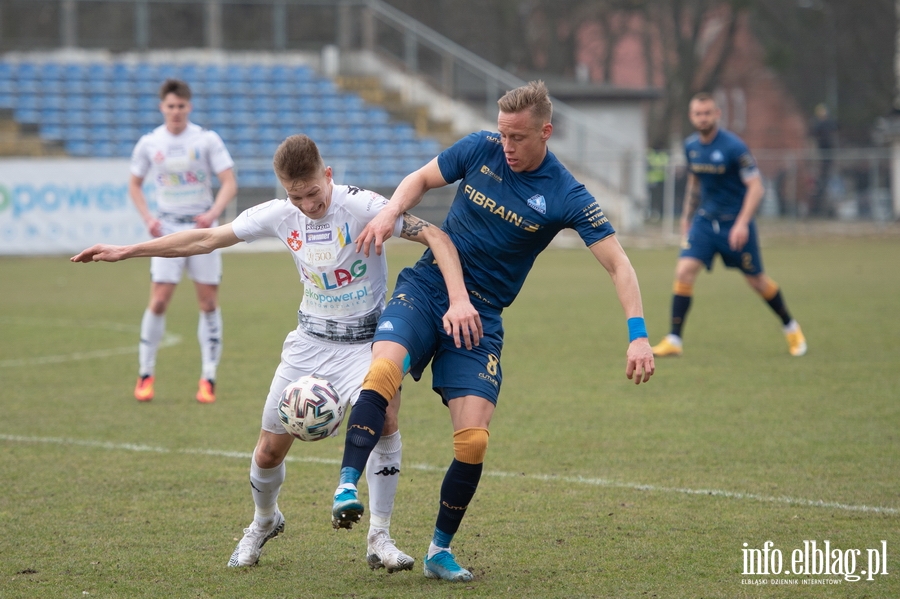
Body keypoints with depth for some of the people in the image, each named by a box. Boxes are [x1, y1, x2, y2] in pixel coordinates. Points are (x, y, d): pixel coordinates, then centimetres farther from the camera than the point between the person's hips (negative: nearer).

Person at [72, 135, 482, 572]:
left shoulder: (361, 207, -22)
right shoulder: (279, 215, -8)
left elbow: (436, 237, -23)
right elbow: (205, 239, 0)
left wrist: (459, 300, -36)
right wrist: (126, 251, 0)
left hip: (364, 339, -4)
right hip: (311, 339, 4)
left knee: (383, 417, -32)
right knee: (270, 449, 6)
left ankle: (379, 538, -18)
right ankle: (263, 522, 39)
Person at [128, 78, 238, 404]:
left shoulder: (207, 139, -4)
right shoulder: (149, 143, 2)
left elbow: (229, 183, -6)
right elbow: (135, 184, 14)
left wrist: (213, 213, -23)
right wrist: (148, 218, -2)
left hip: (202, 229, 0)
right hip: (168, 230, 0)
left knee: (209, 302, -1)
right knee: (159, 301, -9)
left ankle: (208, 378, 6)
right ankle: (145, 374, 3)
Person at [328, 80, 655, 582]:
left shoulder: (567, 197, -10)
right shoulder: (481, 149, -3)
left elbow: (618, 264, -11)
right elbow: (421, 180, 12)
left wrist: (638, 336, -22)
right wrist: (390, 212, -10)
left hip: (481, 316, -1)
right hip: (425, 290, 1)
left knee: (473, 441, -11)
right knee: (384, 371, -31)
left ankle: (440, 550, 8)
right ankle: (347, 489, -35)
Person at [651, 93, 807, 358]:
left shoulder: (734, 147, -17)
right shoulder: (691, 146, 2)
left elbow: (756, 187, -18)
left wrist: (742, 224, -27)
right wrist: (687, 215, 20)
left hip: (735, 223, -4)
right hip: (704, 220, 4)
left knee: (756, 280, 7)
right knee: (684, 271, -14)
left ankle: (791, 328, 31)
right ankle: (674, 340, -11)